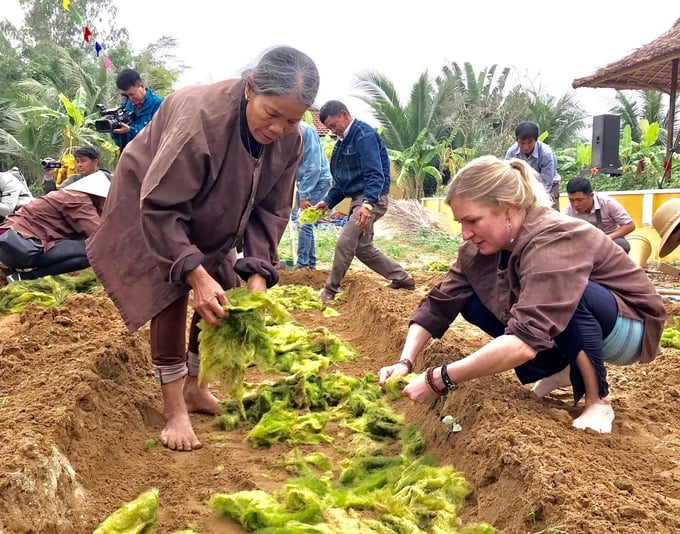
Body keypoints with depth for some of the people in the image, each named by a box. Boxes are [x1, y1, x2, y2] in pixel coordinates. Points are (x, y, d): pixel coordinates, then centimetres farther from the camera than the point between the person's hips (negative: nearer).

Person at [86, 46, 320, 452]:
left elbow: (271, 211, -13)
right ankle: (175, 411, -3)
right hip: (153, 207, -6)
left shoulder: (290, 141, -21)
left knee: (222, 298, 3)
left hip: (210, 222, 6)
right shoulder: (199, 116, -40)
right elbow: (160, 207, -36)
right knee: (170, 297, -15)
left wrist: (257, 274, -25)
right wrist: (197, 275, -41)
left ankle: (195, 390, 23)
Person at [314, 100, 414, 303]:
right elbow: (341, 180, 21)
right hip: (358, 199, 11)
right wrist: (327, 202, 8)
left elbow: (375, 174, -25)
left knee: (344, 243, -17)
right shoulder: (343, 141, 15)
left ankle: (329, 291, -6)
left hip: (372, 199, -11)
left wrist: (368, 204, -37)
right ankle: (402, 278, 24)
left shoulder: (365, 135, -15)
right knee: (363, 247, 14)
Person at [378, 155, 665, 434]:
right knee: (471, 302, -9)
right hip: (558, 324, 7)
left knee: (570, 296, -38)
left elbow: (525, 340, -47)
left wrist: (439, 380, -44)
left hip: (629, 325, -6)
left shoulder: (556, 241, -36)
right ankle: (559, 370, 7)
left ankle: (598, 401, -14)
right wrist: (404, 362, -25)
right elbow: (439, 304, -12)